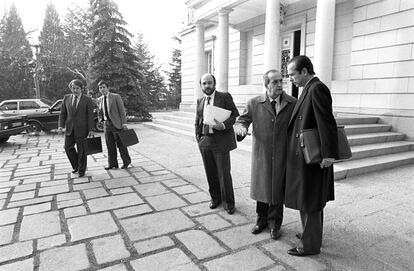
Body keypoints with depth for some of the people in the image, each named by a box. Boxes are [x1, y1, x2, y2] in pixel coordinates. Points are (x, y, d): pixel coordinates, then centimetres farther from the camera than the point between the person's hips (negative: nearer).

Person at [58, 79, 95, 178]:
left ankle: (81, 170, 20)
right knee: (68, 148, 3)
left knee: (81, 150, 3)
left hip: (81, 129, -4)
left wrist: (91, 130, -11)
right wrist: (61, 126, -4)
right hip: (69, 128, 4)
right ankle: (76, 166, 26)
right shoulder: (66, 98, 8)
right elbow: (63, 113, 9)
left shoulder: (87, 100, -3)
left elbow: (90, 115, -5)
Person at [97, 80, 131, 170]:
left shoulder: (116, 97, -4)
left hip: (116, 124, -5)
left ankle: (126, 161, 17)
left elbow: (122, 110, -7)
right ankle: (112, 163, 15)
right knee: (110, 145, 6)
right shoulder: (99, 100, 11)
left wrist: (124, 123, -13)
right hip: (106, 124, 5)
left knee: (120, 144, 1)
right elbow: (100, 113, 19)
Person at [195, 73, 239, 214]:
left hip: (221, 141, -4)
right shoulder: (200, 101, 14)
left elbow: (235, 115, -5)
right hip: (205, 141, 5)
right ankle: (215, 198, 29)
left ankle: (228, 203, 14)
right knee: (211, 173, 11)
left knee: (224, 173, -2)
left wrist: (224, 125, -21)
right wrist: (198, 137, 10)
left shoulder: (225, 97, -1)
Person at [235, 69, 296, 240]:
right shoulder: (254, 103, -1)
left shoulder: (293, 103, -2)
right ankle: (262, 220, 38)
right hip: (261, 154, 1)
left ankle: (274, 224, 31)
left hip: (283, 155, -1)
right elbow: (241, 121, 3)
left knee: (278, 190, 10)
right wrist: (241, 128, -20)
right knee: (261, 187, 15)